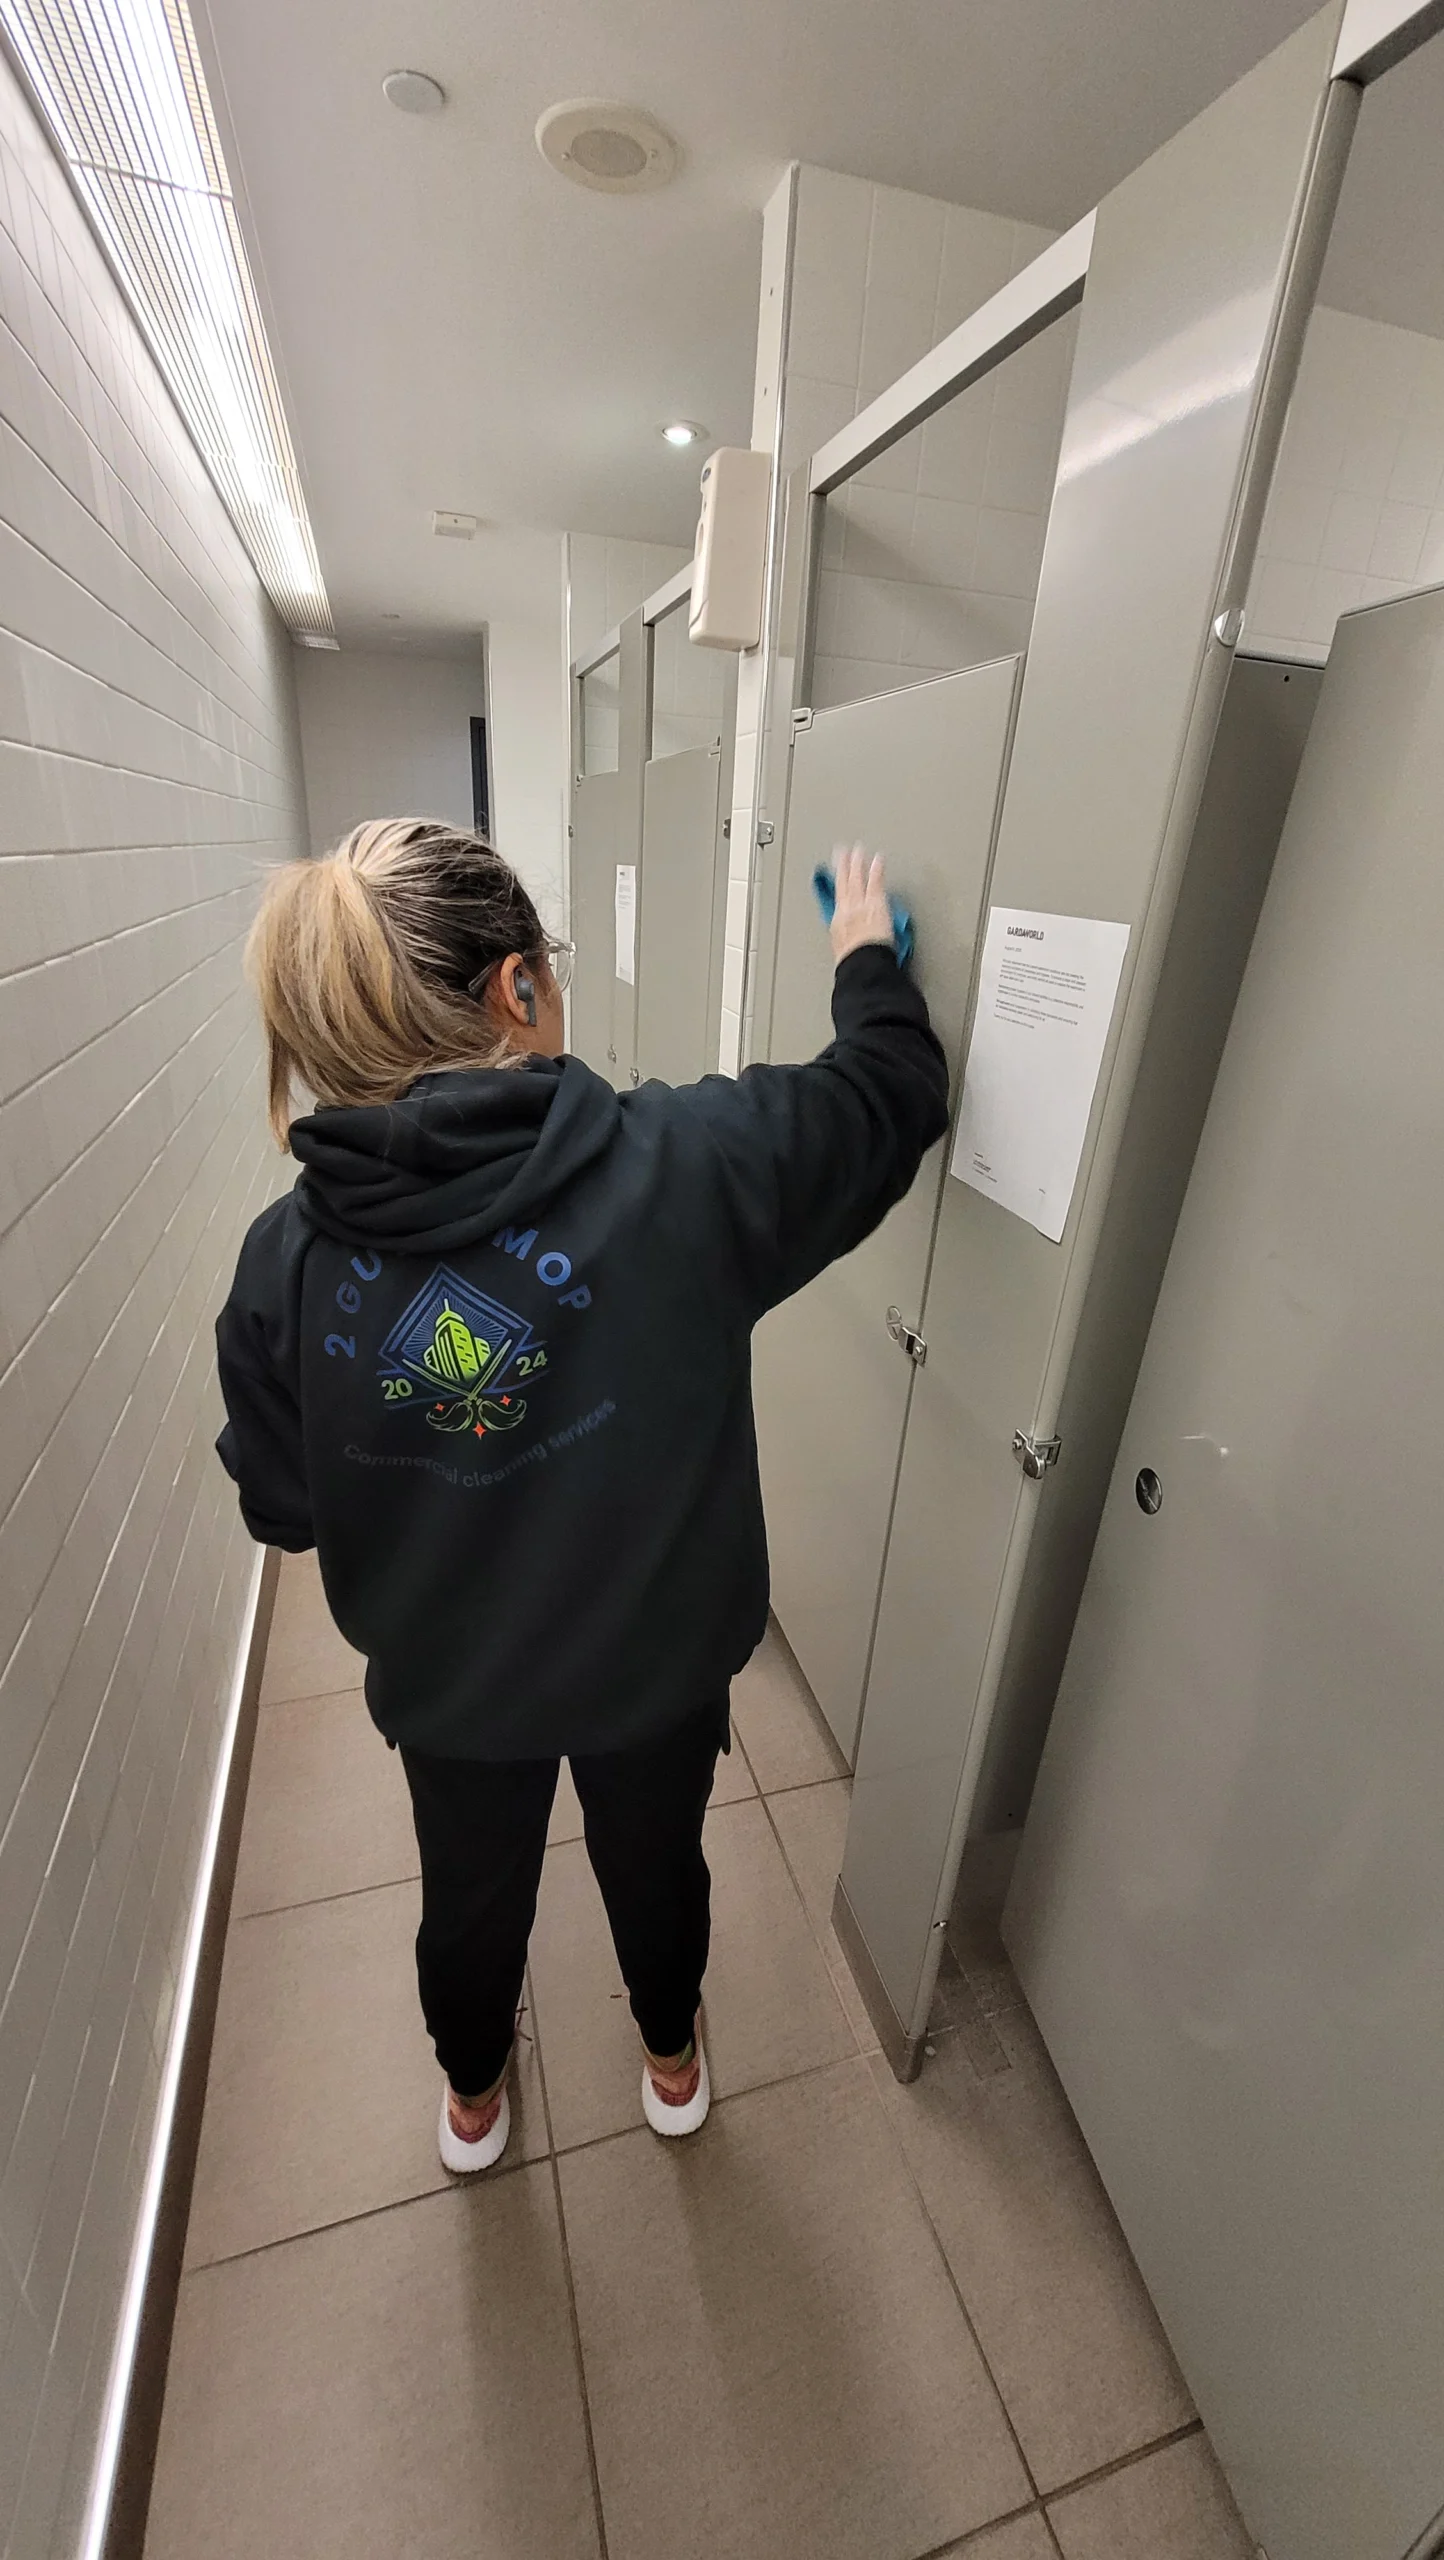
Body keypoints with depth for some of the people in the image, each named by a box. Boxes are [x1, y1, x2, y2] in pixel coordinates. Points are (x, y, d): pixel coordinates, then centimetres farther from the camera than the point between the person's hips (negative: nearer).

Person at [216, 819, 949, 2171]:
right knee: (657, 1866, 30)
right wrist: (867, 959, 6)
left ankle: (472, 2095, 64)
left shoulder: (285, 1258, -21)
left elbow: (281, 1507, -7)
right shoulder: (678, 1163, -29)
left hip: (445, 1681, 2)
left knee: (471, 1892, 32)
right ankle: (673, 2060, 63)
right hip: (659, 1657, -1)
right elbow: (895, 1094, -12)